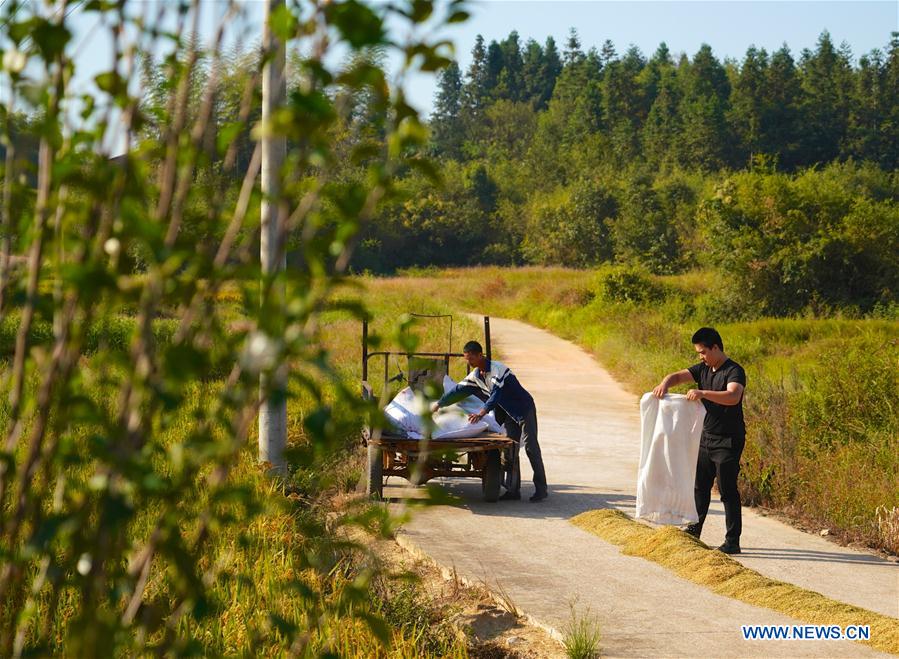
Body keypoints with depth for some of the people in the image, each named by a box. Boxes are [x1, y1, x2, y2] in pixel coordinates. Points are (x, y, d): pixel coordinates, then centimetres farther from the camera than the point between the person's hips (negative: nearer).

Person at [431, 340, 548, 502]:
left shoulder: (498, 369, -24)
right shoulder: (475, 375, 2)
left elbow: (497, 392, -34)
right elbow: (459, 390, 11)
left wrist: (483, 412, -45)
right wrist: (439, 404, 14)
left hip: (524, 409, -8)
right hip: (509, 414, 8)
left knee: (531, 447, -9)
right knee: (510, 449, 3)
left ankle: (541, 489, -7)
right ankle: (513, 490, 4)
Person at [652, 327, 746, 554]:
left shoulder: (734, 371, -17)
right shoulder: (703, 369, 8)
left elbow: (733, 396, -34)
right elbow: (678, 376, 2)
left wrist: (703, 393, -45)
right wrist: (665, 383, -21)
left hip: (728, 441, -8)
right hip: (706, 438, 8)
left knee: (728, 490, -6)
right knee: (700, 486, 18)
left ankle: (732, 542, -2)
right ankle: (694, 531, 32)